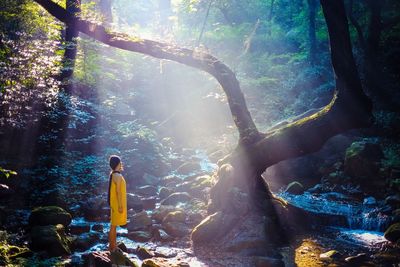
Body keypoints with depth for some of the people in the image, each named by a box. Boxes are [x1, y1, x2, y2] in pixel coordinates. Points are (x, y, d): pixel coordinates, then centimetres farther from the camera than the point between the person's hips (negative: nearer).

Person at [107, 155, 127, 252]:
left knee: (114, 225, 16)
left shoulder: (114, 174, 10)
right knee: (114, 225, -3)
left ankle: (113, 245, 25)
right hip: (117, 204, -10)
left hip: (116, 203, 10)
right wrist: (120, 206, -21)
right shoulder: (117, 176, -20)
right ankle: (112, 247, 3)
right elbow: (118, 191, -22)